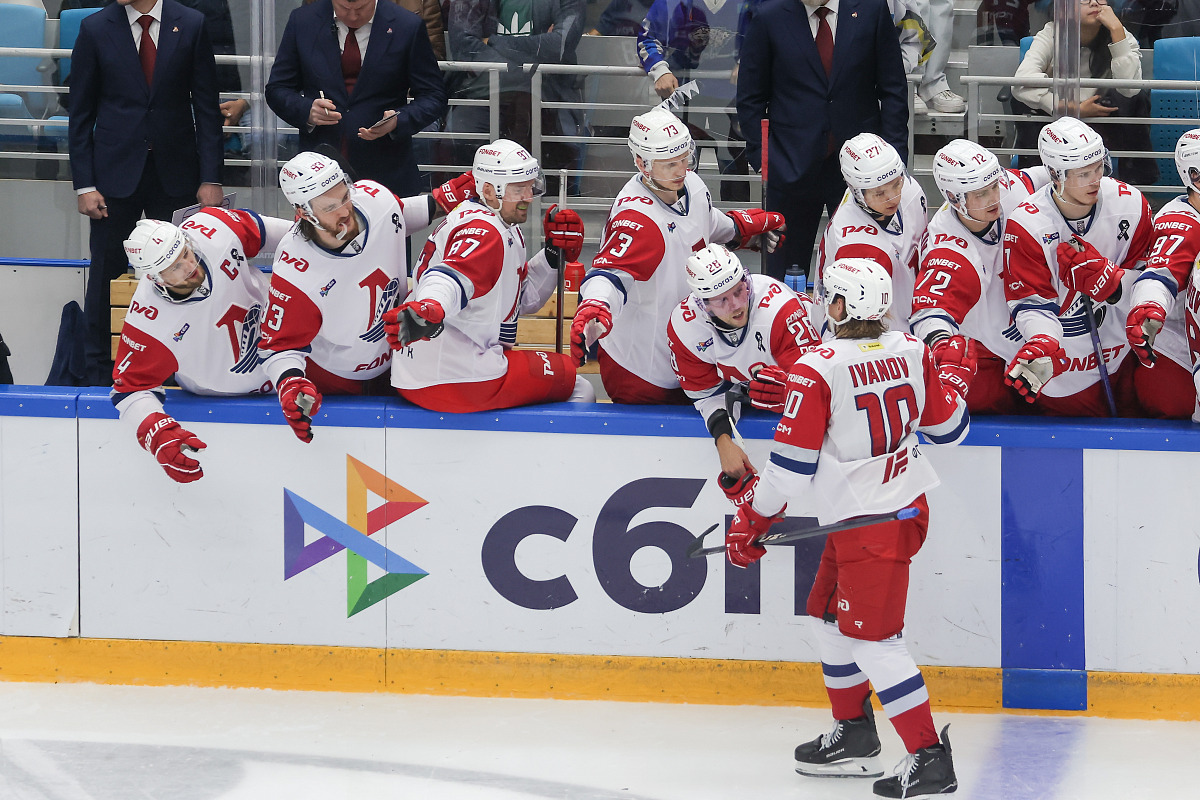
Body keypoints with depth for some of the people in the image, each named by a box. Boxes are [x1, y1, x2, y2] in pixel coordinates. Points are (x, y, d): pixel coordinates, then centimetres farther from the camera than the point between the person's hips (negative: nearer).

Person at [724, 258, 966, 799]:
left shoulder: (817, 370, -20)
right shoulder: (912, 353, -1)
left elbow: (791, 463, -16)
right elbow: (949, 427, 11)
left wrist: (751, 523, -1)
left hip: (868, 523, -9)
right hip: (907, 504, 9)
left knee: (871, 636, -7)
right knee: (828, 612, 22)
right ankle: (853, 736, 33)